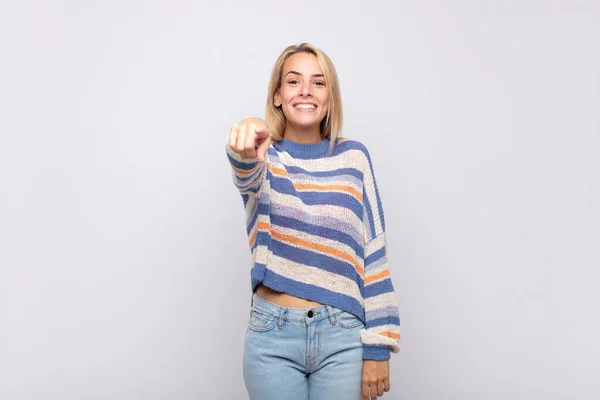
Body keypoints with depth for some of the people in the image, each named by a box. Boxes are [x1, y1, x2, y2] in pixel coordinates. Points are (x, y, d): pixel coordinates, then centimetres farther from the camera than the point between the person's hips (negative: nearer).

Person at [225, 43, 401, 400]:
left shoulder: (353, 157, 3)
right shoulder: (265, 159, 2)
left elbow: (373, 251, 1)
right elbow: (248, 174, -23)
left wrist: (378, 346, -2)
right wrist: (247, 147, -47)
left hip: (342, 336, 0)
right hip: (273, 334, 0)